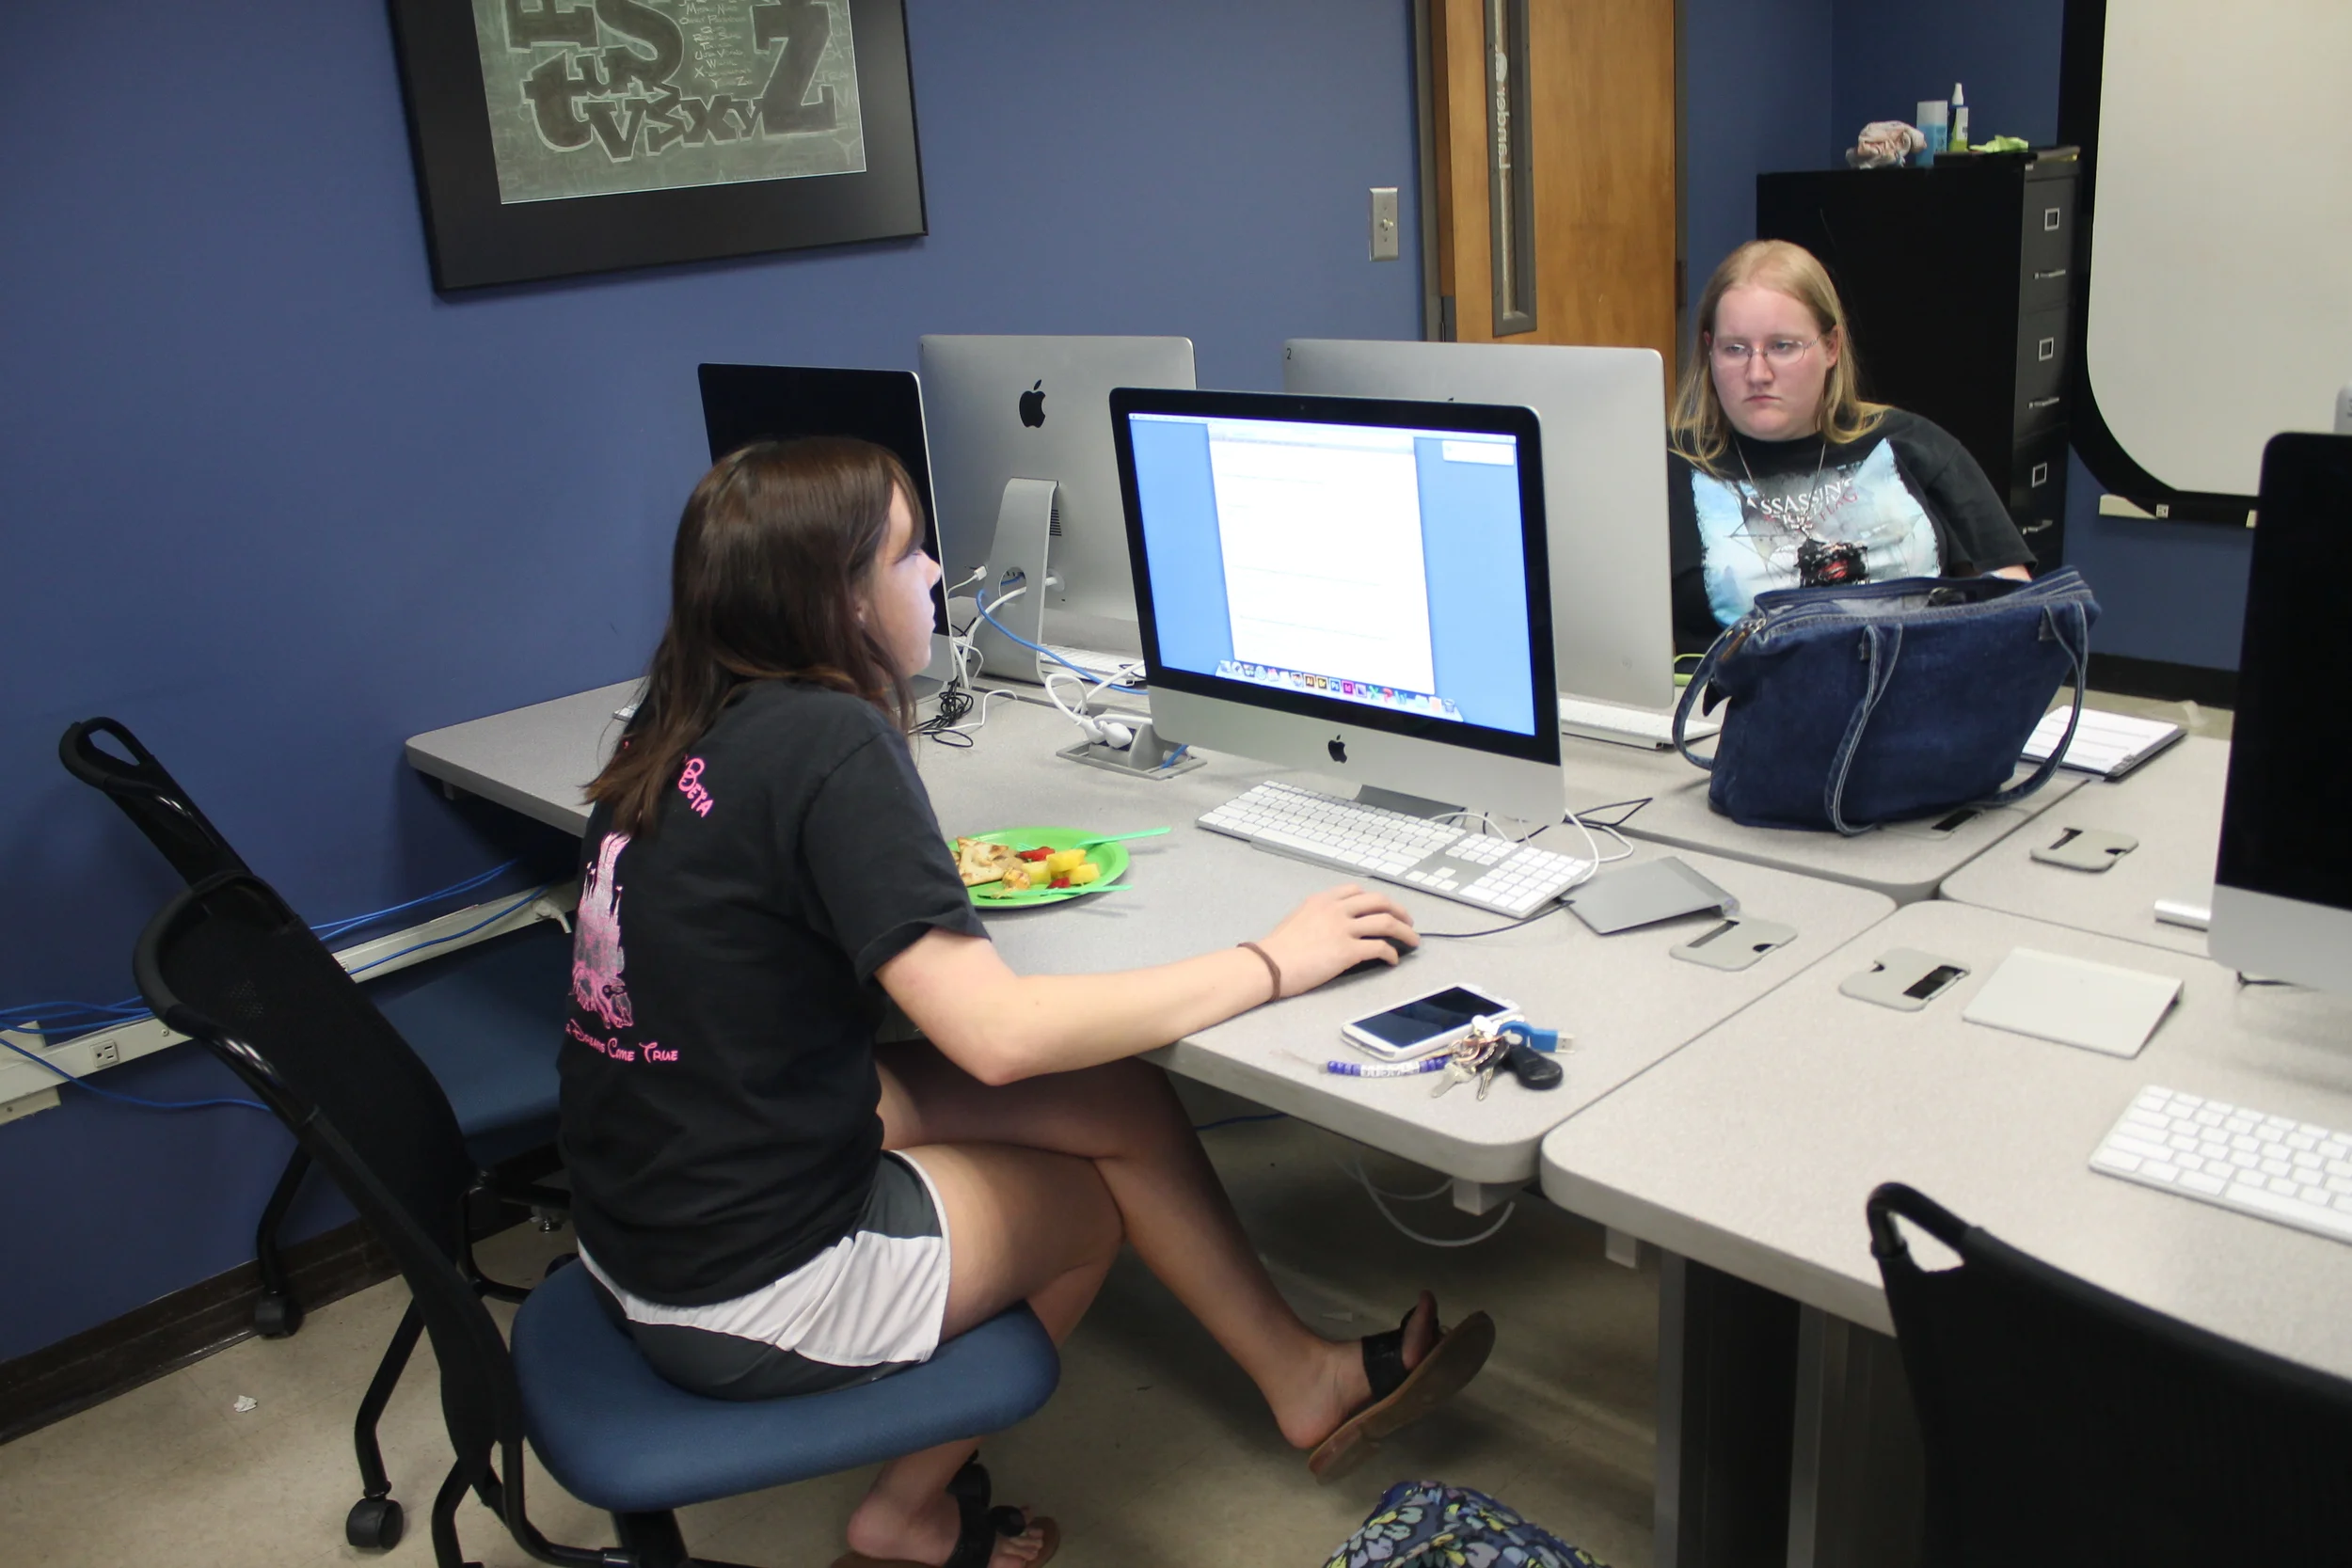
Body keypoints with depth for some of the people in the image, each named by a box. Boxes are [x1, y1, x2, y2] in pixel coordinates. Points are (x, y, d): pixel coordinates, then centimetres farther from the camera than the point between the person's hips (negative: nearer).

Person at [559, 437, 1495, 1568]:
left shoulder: (686, 719, 0)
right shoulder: (828, 742, -25)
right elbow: (998, 1033, -29)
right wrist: (1273, 964, -21)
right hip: (750, 1292, -7)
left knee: (1119, 1100, 7)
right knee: (1096, 1198, 17)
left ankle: (1302, 1377, 23)